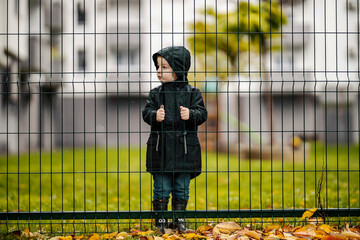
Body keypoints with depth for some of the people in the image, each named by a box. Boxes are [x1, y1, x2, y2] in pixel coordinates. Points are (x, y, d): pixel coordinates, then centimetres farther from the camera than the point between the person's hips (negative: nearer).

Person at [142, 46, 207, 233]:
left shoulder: (192, 93, 1)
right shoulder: (155, 93, 5)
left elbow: (202, 113, -3)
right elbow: (146, 112, -1)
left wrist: (190, 115, -24)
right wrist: (154, 116, -23)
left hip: (184, 148, 0)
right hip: (160, 147, 1)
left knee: (181, 188, 8)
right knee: (161, 188, 3)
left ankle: (179, 219, 22)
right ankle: (160, 219, 15)